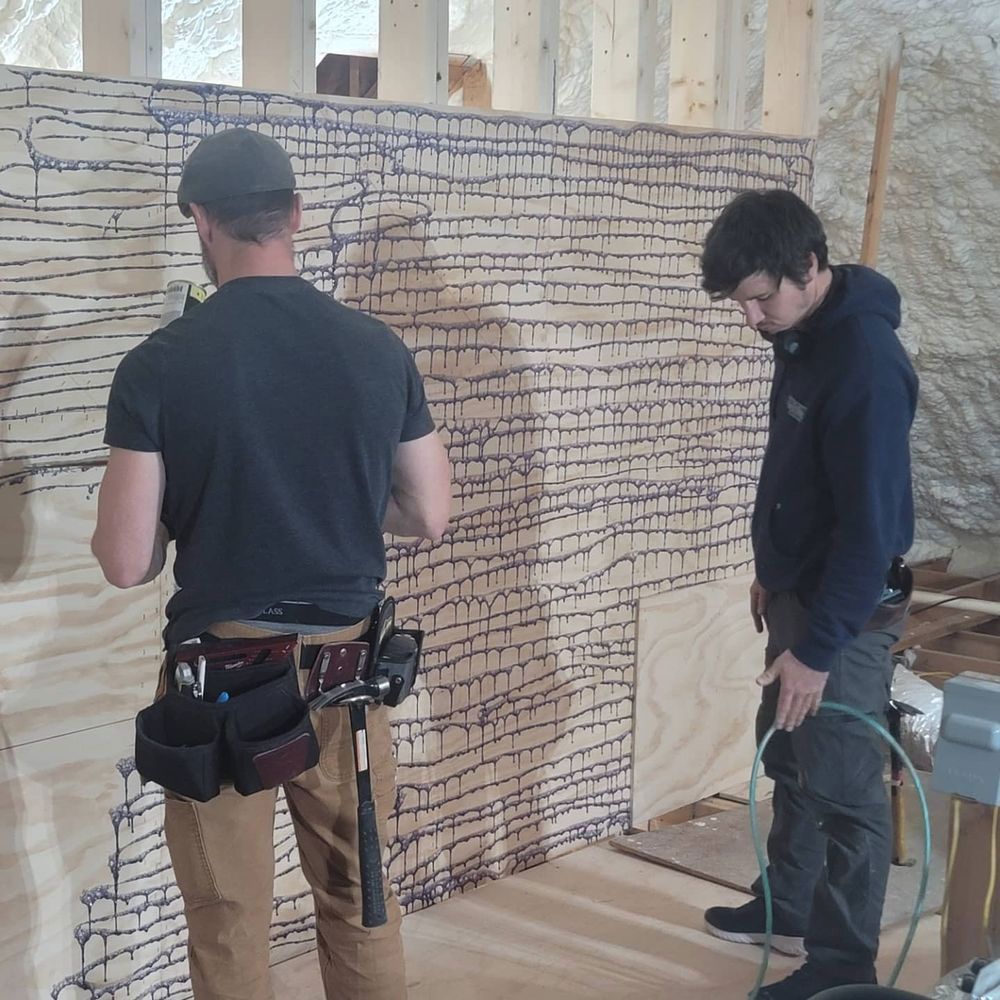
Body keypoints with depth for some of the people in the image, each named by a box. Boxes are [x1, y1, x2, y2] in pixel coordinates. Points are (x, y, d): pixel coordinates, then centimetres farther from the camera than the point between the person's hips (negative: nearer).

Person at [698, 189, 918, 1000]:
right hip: (799, 591, 9)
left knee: (843, 787, 1)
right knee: (787, 759, 21)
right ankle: (788, 907, 38)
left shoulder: (866, 361, -25)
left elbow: (871, 524, -26)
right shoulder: (801, 335, 4)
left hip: (848, 609, -9)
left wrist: (818, 646, -24)